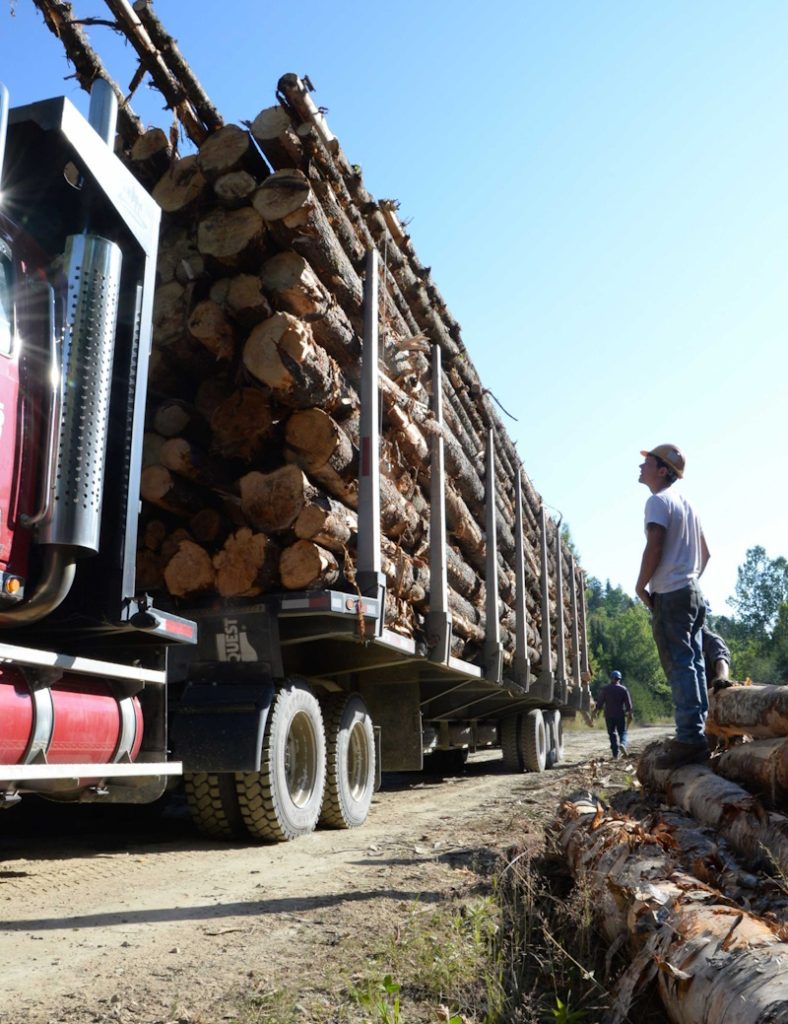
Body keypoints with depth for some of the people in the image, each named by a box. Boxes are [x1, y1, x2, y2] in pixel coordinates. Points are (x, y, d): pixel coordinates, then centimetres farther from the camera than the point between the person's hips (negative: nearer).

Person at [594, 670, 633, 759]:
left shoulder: (605, 688, 1)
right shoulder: (623, 689, 1)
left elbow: (600, 702, 1)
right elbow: (628, 703, -2)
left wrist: (596, 711, 9)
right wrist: (630, 714, 2)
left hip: (609, 715, 0)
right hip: (620, 715, 0)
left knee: (612, 733, 6)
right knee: (622, 732, 9)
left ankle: (615, 753, 1)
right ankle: (622, 744, -20)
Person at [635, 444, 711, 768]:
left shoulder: (658, 501, -9)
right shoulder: (686, 504, 19)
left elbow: (654, 547, -20)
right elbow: (705, 553, 23)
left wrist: (641, 586, -10)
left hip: (670, 595, -9)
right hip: (693, 591, 9)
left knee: (679, 666, -11)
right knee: (693, 664, 10)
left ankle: (690, 739, -14)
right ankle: (697, 734, 13)